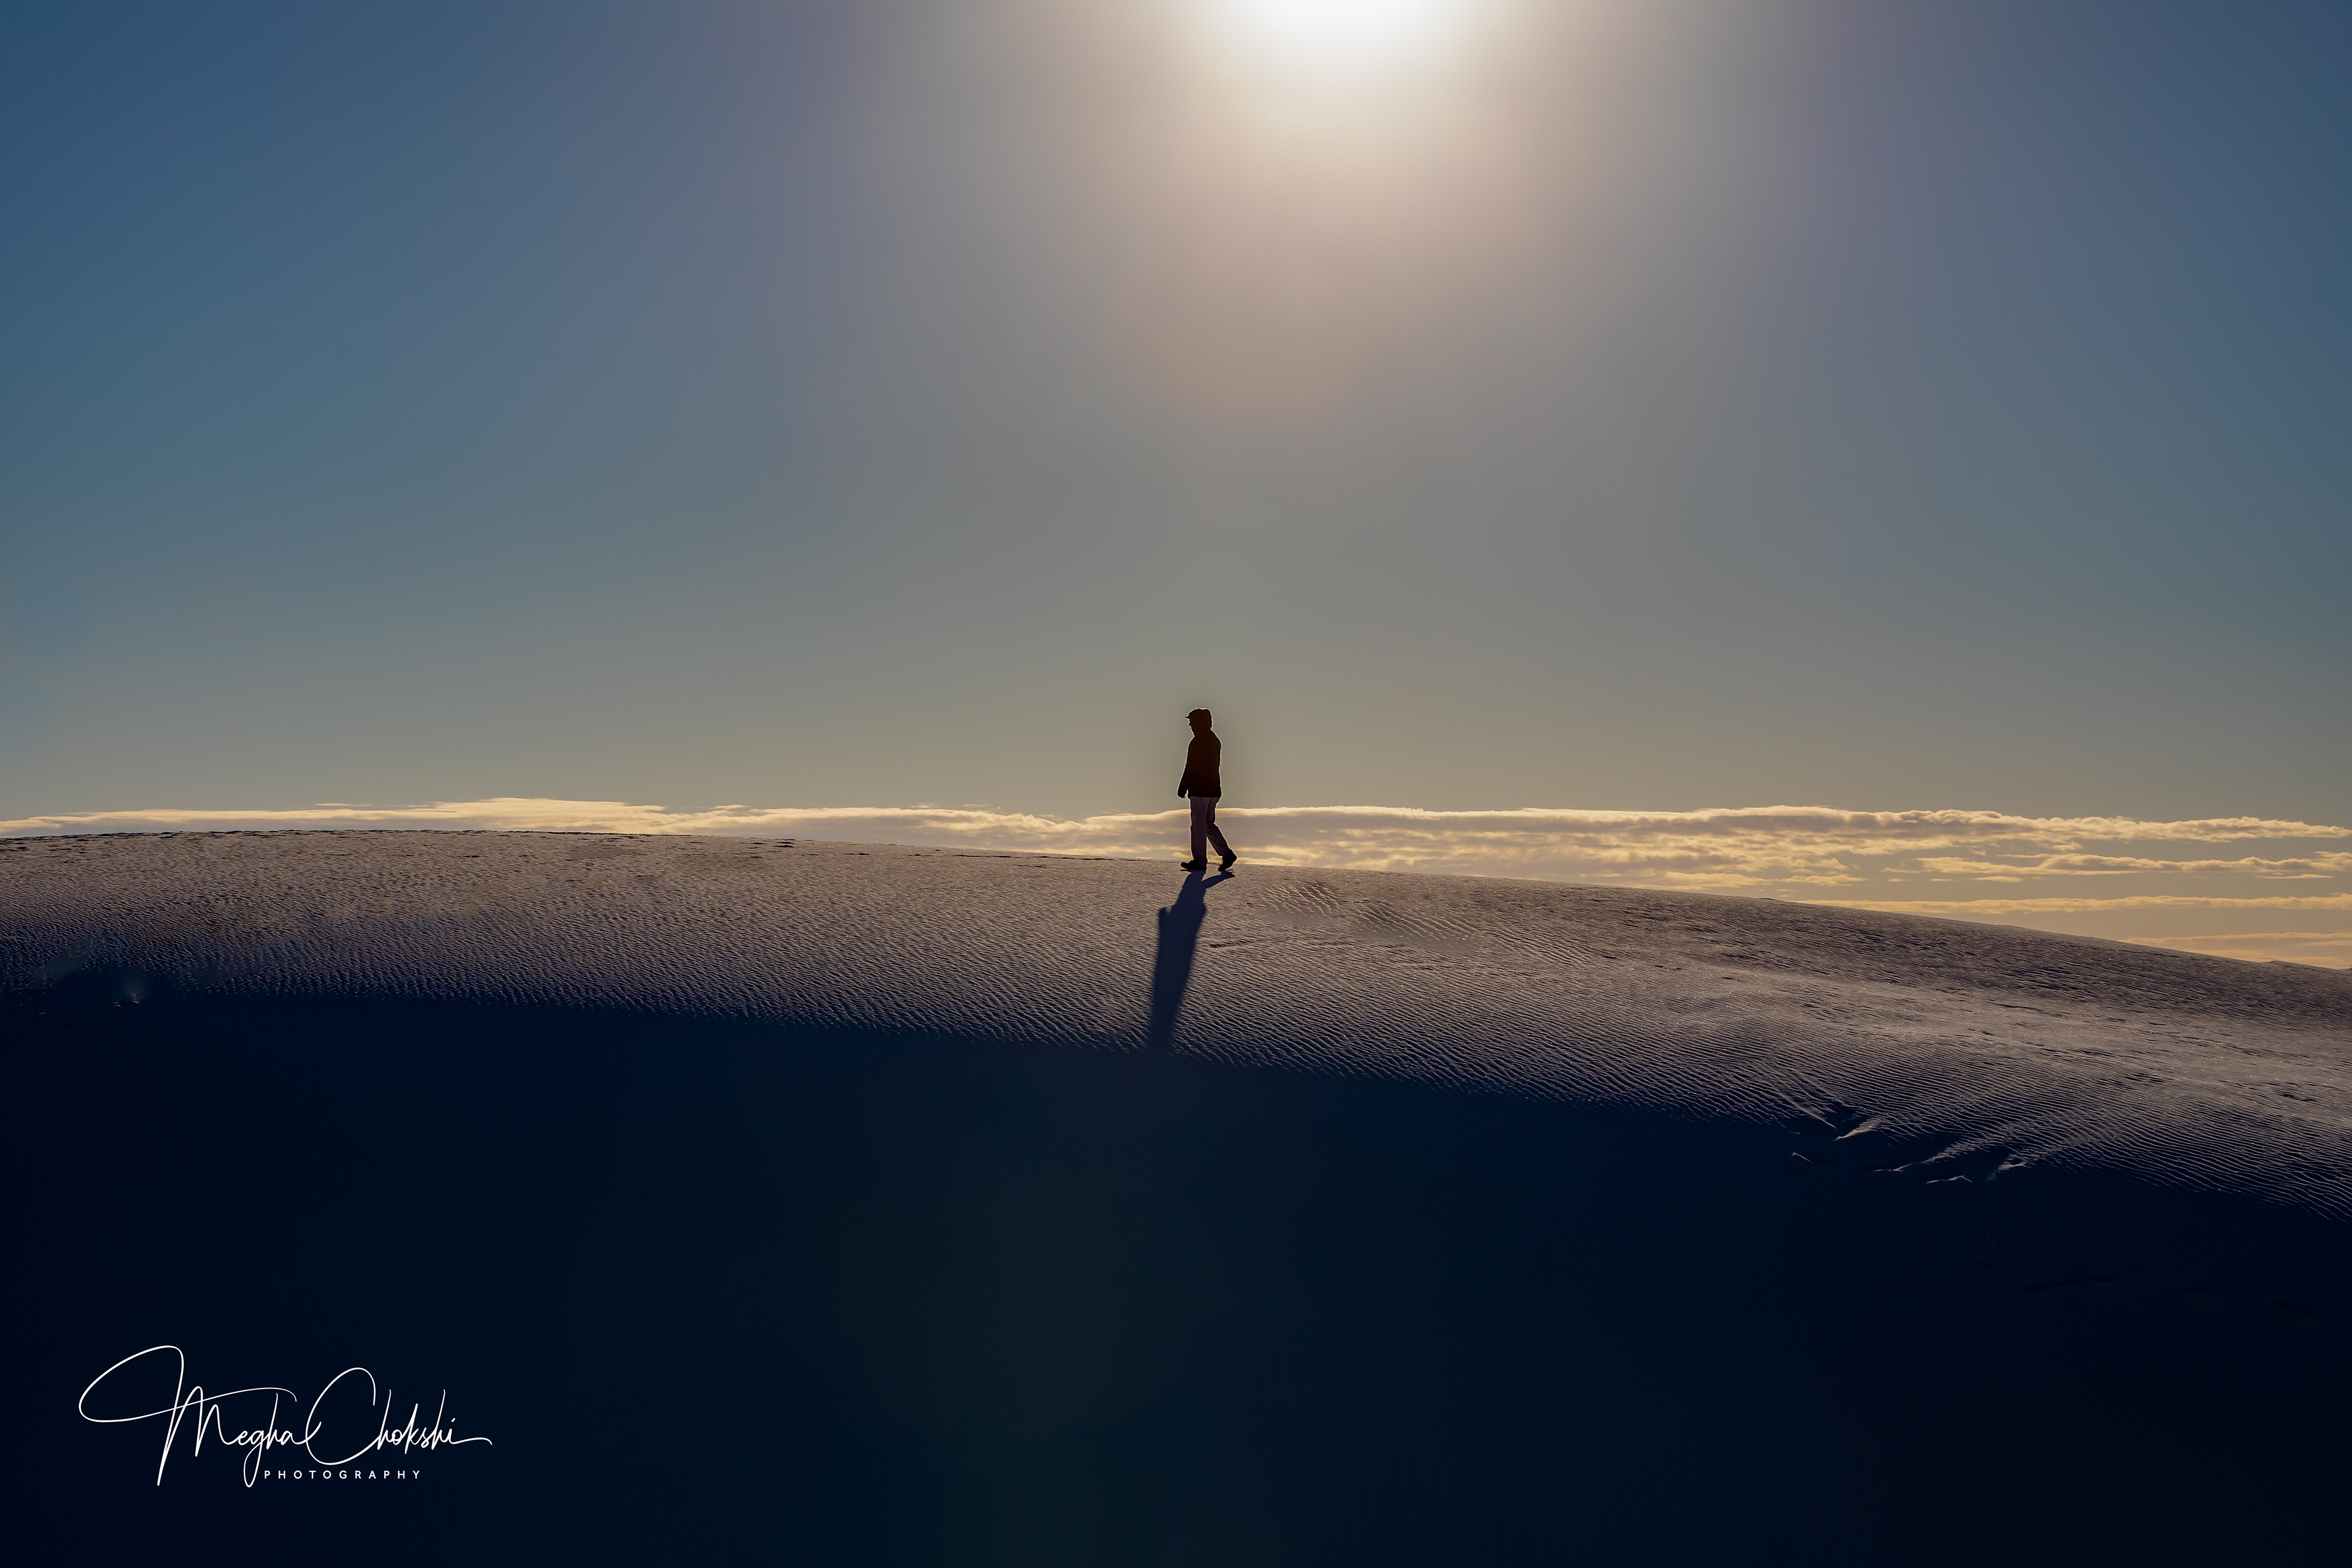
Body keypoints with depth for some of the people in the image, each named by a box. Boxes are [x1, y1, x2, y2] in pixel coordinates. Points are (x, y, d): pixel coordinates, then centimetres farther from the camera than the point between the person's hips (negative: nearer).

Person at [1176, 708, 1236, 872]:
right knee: (1209, 824, 15)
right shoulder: (1215, 740, 15)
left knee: (1199, 825, -3)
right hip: (1214, 788, 9)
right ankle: (1227, 854, 8)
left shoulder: (1198, 742, -15)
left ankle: (1199, 861, 0)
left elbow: (1191, 767, -17)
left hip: (1200, 789, -9)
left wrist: (1183, 788, -12)